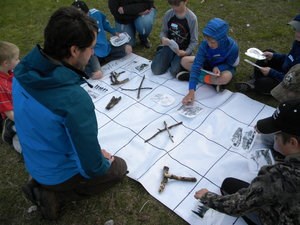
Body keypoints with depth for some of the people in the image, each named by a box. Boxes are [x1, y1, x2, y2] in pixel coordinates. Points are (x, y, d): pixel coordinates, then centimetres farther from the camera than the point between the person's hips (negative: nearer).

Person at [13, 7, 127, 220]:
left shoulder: (23, 71, -14)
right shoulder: (75, 99, -40)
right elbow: (92, 168, -28)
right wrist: (105, 163, -2)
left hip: (35, 162, 7)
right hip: (59, 172, -7)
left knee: (101, 155, 29)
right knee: (119, 167, 17)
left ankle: (42, 185, 16)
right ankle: (53, 195, 6)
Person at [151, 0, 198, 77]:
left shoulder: (192, 18, -14)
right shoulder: (168, 14, -5)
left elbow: (194, 41, -8)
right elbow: (164, 31, 7)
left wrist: (186, 52, -25)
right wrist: (163, 38, -16)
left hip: (182, 49, -3)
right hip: (169, 46, 3)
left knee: (174, 71, -28)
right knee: (156, 70, -16)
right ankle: (169, 59, 13)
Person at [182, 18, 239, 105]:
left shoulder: (232, 47, -34)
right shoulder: (205, 44, -30)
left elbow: (230, 64, -14)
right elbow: (196, 65, -36)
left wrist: (217, 67, -38)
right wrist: (191, 91, -45)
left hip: (224, 67, -2)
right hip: (208, 63, 3)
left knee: (225, 78, -39)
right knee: (184, 61, -18)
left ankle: (190, 76, -20)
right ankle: (213, 80, -18)